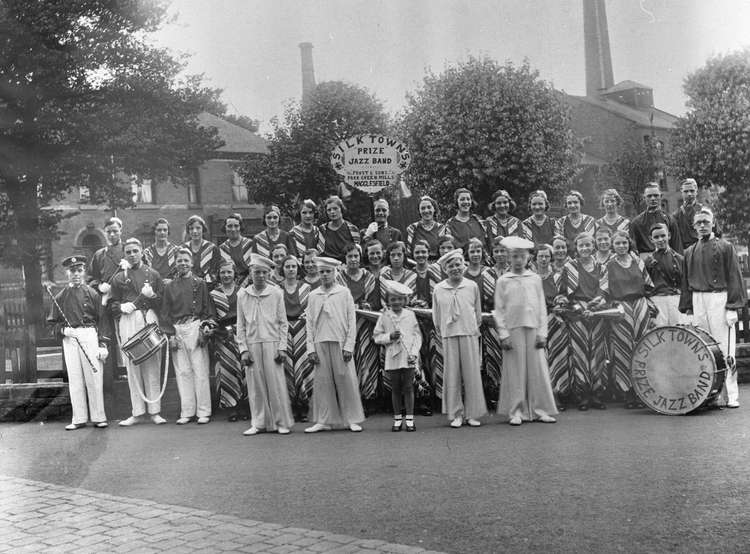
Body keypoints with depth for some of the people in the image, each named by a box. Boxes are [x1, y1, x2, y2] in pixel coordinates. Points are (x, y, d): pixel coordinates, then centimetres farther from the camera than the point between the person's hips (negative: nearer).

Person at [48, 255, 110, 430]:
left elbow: (102, 319, 2)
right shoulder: (60, 297, 11)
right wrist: (62, 330, -7)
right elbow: (54, 321, 15)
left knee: (94, 377, -2)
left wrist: (103, 344, -5)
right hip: (69, 338, 2)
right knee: (74, 379, 3)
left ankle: (98, 417, 6)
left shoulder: (92, 293, 5)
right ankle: (79, 419, 9)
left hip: (89, 336, -2)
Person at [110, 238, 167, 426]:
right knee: (132, 366, 0)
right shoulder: (118, 278, 13)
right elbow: (112, 304, 12)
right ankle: (137, 412, 5)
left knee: (152, 366, -3)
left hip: (149, 320, 0)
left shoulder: (153, 274, 12)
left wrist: (151, 295, -9)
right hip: (127, 322, 1)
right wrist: (121, 306, -8)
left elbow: (162, 302, 10)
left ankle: (154, 411, 3)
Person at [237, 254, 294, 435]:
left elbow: (283, 323, 4)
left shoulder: (276, 293, 3)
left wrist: (282, 348, -3)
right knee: (255, 386, 2)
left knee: (277, 384, -1)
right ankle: (259, 423, 11)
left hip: (272, 343, -1)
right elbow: (240, 325, 9)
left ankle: (282, 423, 7)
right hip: (252, 345, 2)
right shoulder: (242, 295, 7)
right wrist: (243, 349, 1)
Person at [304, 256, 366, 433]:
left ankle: (352, 420, 6)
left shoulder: (344, 292, 4)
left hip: (340, 342, -2)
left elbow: (351, 321, 2)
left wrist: (349, 346, -6)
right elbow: (309, 324, 9)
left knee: (346, 380, -2)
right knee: (321, 382, 2)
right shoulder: (313, 295, 9)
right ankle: (324, 421, 9)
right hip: (320, 343, 2)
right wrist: (311, 349, 2)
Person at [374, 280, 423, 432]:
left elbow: (417, 335, 4)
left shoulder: (410, 315, 4)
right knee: (395, 389, 7)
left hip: (408, 358, 0)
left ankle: (409, 419, 7)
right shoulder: (384, 316, 2)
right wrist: (389, 337, -14)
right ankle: (397, 419, 15)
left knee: (408, 388, 1)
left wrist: (414, 353, -7)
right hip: (392, 358, 0)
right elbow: (377, 336, 4)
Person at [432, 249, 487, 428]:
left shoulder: (472, 286, 2)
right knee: (452, 374, 1)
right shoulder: (438, 289, 2)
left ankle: (472, 413, 9)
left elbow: (478, 313, 11)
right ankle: (455, 414, 9)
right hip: (449, 336, 0)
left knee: (472, 374, 1)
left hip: (470, 334, 0)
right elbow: (436, 317, 11)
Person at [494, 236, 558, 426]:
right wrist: (503, 334, -5)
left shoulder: (535, 279, 9)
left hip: (533, 328, 2)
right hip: (513, 330, -1)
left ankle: (540, 410, 8)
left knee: (538, 369, 1)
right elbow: (498, 310, 3)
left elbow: (542, 307, 9)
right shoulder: (503, 281, 5)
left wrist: (542, 332, 2)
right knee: (515, 371, 0)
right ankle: (516, 412, 6)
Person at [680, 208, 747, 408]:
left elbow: (734, 277, -2)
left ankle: (731, 395, -3)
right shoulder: (689, 252, 15)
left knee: (724, 349, -6)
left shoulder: (725, 247, 2)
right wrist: (687, 308, 12)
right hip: (698, 301, 4)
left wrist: (733, 307, -9)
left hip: (719, 298, -4)